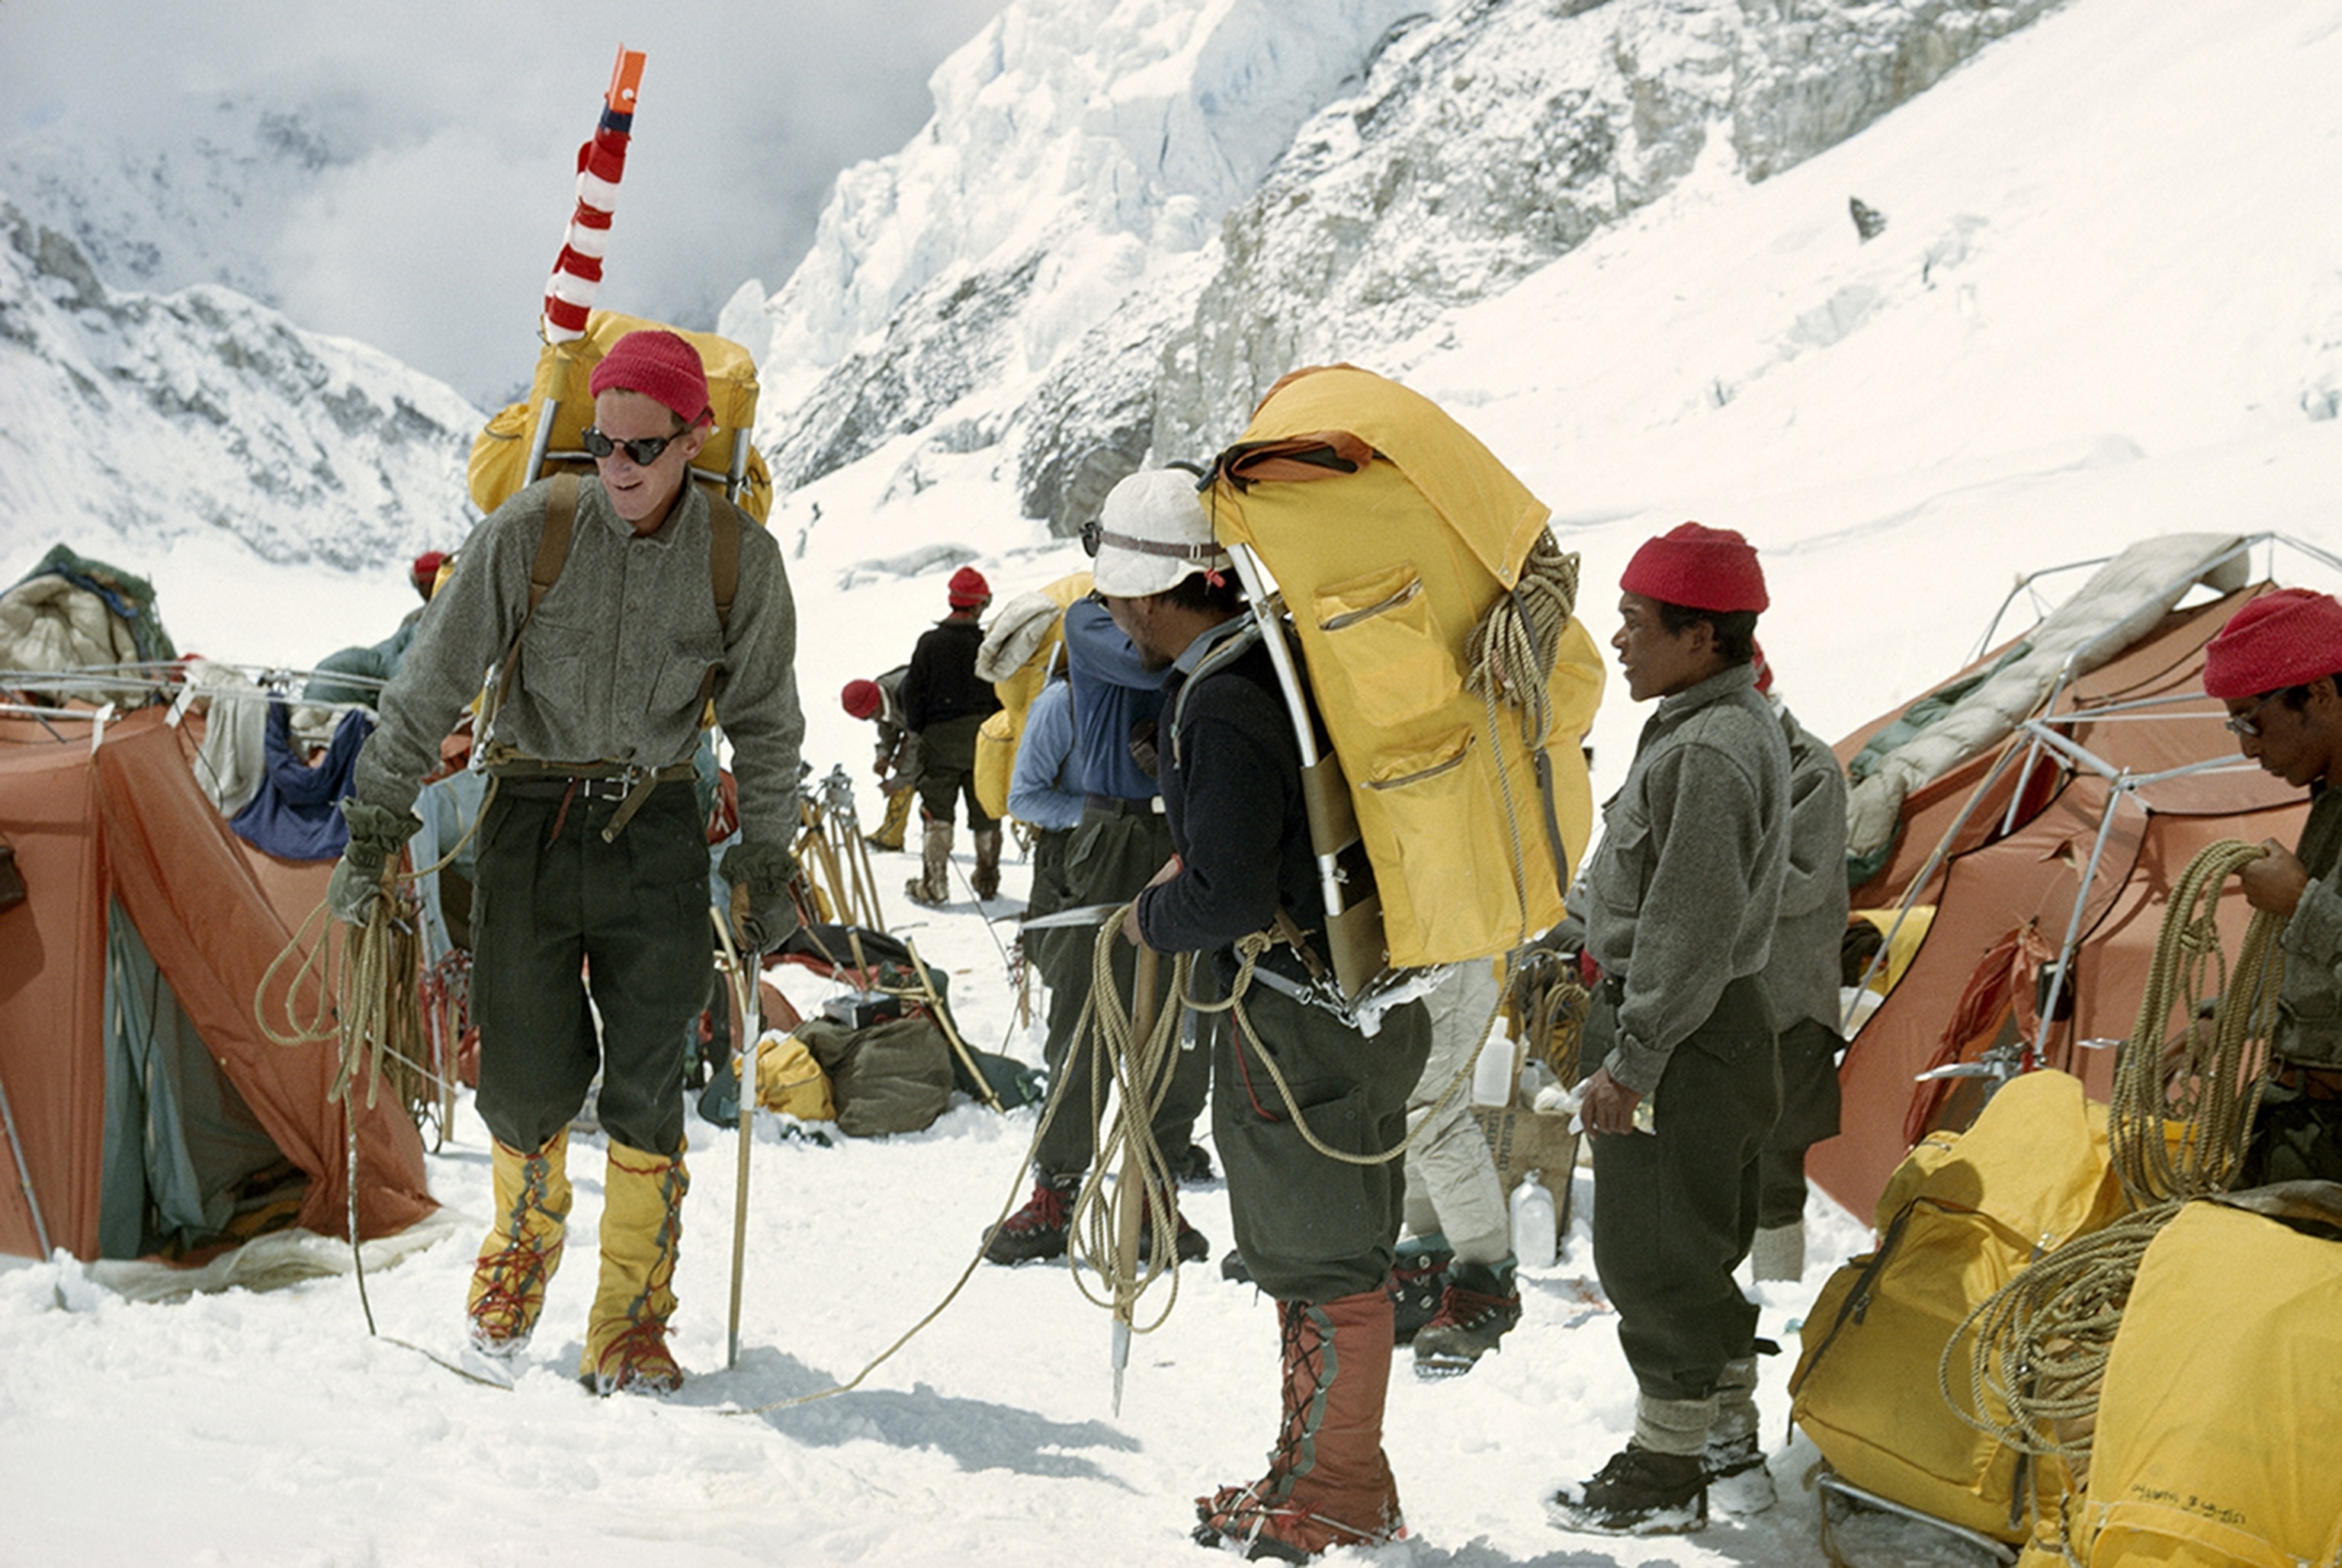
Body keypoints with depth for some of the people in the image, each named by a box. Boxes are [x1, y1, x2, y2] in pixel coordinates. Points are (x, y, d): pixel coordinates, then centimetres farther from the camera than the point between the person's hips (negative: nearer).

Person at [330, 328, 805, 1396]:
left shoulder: (739, 558, -4)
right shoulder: (529, 531, -9)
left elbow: (766, 726, 8)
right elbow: (431, 686, -3)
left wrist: (766, 863, 8)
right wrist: (375, 827, -2)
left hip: (656, 830, 1)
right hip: (532, 819, 0)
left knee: (647, 1084, -3)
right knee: (529, 1071, -1)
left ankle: (632, 1320, 10)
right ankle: (524, 1237, 31)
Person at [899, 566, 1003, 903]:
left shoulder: (930, 642, -7)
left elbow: (912, 691, -3)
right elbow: (1003, 696, 1)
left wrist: (915, 729, 10)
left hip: (940, 738, -2)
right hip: (982, 737, 2)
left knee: (937, 813, 3)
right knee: (985, 813, 11)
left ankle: (934, 885, -1)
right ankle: (988, 882, 17)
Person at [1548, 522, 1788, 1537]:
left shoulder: (1710, 753, -23)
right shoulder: (1732, 724, 11)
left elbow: (1691, 933, -25)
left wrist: (1633, 1061, -21)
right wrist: (1618, 1031, 25)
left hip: (1682, 1039, -11)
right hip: (1717, 1027, 11)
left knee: (1653, 1254, -2)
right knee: (1708, 1242, 20)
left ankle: (1665, 1473, 7)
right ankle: (1727, 1425, 33)